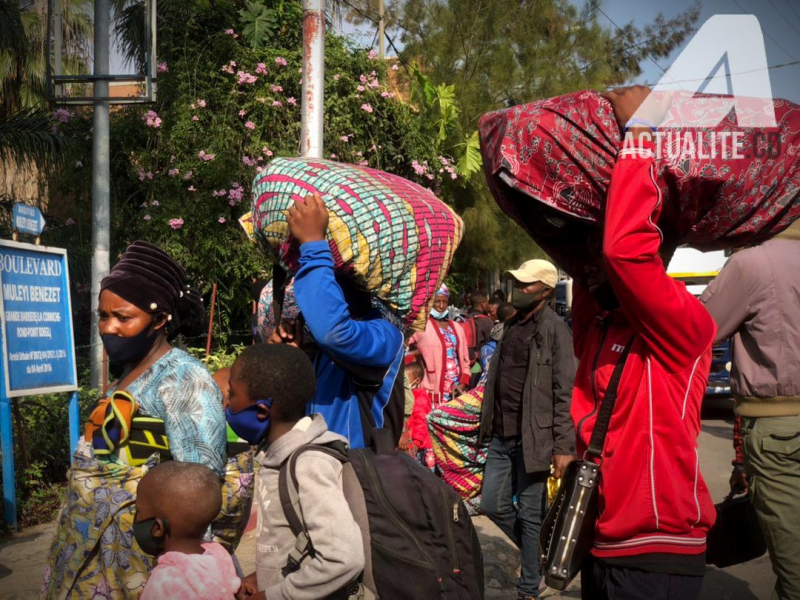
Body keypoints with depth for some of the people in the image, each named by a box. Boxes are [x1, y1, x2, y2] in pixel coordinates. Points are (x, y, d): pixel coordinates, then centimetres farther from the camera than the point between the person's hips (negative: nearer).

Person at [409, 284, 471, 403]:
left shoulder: (457, 328, 14)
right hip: (434, 390, -5)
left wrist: (464, 383, 5)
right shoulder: (423, 327, -4)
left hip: (457, 390, 5)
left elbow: (464, 359, 15)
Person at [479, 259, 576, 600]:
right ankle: (537, 552, 35)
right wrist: (488, 426, 16)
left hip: (532, 437, -7)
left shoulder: (554, 330, -10)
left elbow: (565, 393, -14)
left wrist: (564, 446, -18)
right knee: (493, 505, 12)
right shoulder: (510, 325, 13)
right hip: (501, 436, 7)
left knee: (530, 515, 3)